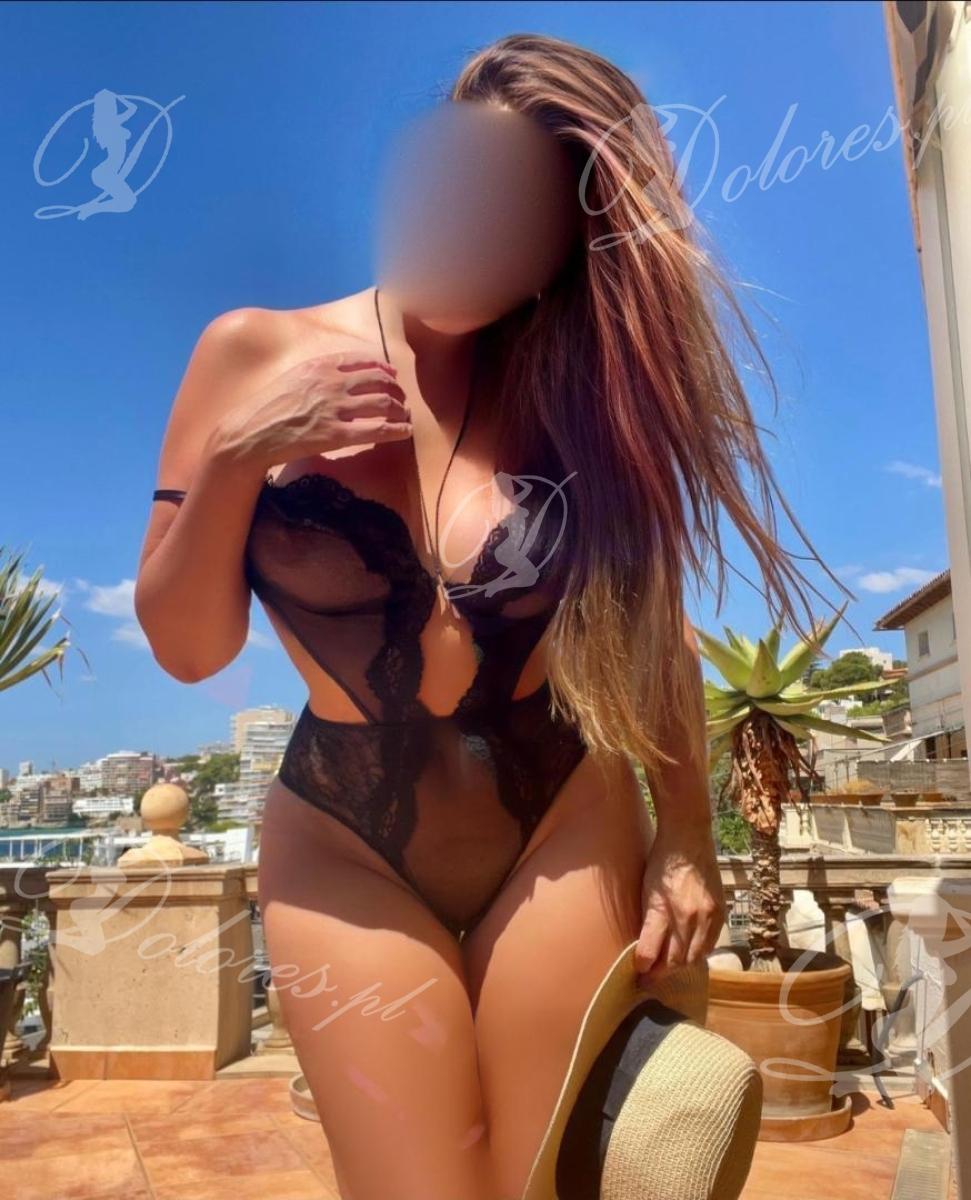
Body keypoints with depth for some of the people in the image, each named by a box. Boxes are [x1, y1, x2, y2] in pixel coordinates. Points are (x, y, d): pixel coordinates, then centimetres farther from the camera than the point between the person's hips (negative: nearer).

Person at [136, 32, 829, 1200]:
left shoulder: (576, 385, -6)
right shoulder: (256, 354, -6)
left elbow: (651, 626, 3)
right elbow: (186, 647, -5)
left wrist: (684, 841, -1)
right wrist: (234, 456, -19)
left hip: (565, 832, 1)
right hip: (344, 852, 0)